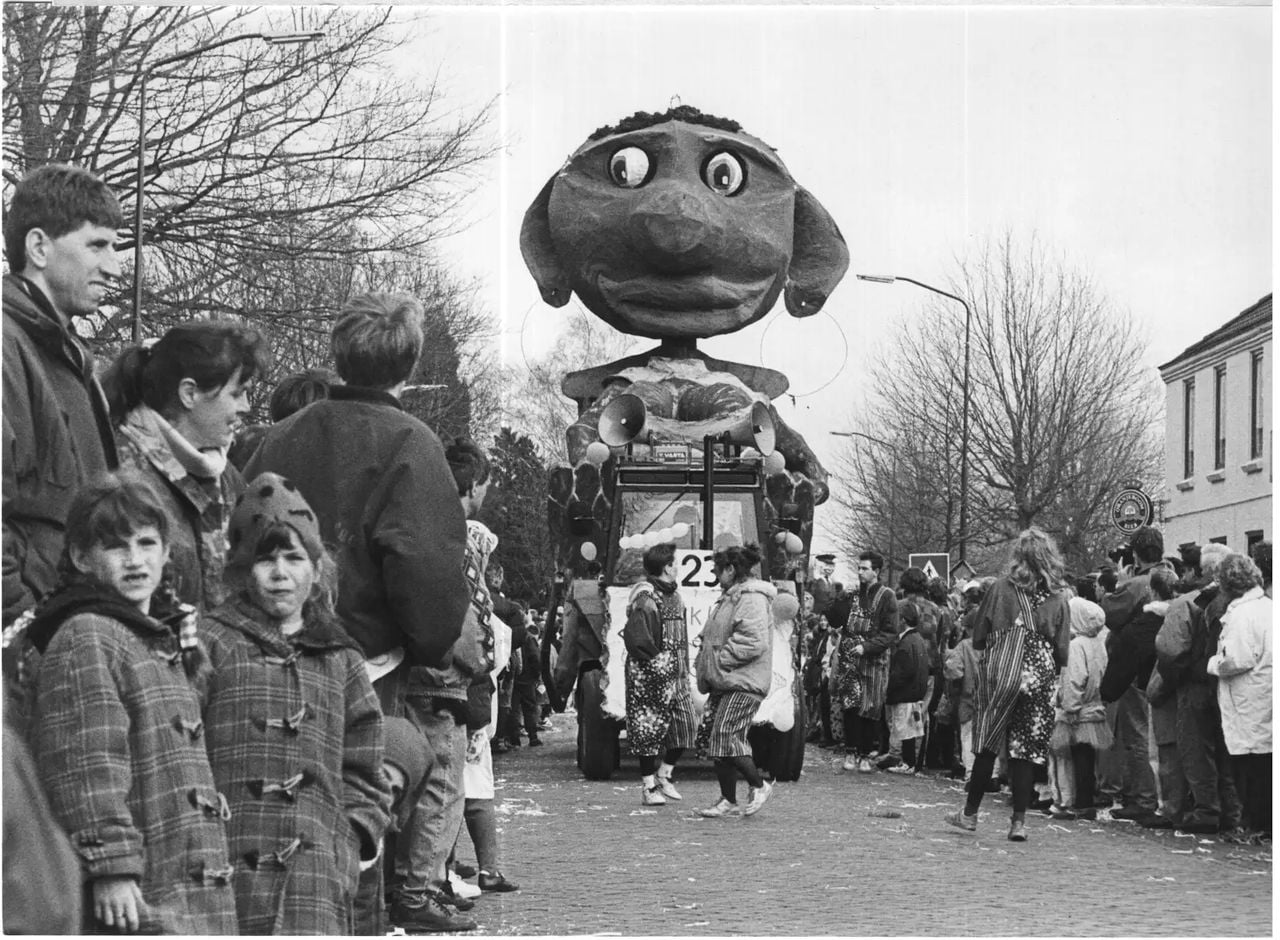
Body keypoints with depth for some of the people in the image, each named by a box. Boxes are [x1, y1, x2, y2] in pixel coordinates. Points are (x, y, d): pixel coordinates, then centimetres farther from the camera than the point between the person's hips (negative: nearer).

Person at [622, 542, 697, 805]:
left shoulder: (673, 594, 14)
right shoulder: (645, 598, -16)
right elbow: (636, 638, -24)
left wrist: (684, 668, 14)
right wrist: (656, 658, -16)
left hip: (676, 674, 9)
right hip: (649, 675, -9)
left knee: (685, 726, 8)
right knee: (649, 730, -2)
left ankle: (663, 775, 24)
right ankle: (648, 787, 6)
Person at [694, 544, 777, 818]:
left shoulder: (752, 598, -13)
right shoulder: (729, 597, 20)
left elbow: (754, 641, -24)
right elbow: (714, 637, 31)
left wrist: (720, 659, -18)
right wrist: (704, 661, 14)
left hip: (743, 682, -10)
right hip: (724, 682, 10)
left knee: (726, 737, -15)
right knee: (710, 737, 6)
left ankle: (759, 785, 4)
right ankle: (728, 801, 14)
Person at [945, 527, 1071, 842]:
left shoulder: (1001, 588, -2)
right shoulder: (1058, 599, 2)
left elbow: (978, 638, 0)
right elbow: (1062, 652, 2)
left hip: (1000, 673, -1)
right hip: (1039, 678, 1)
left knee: (987, 744, 8)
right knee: (1026, 750, 4)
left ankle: (971, 812, 15)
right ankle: (1019, 821, 1)